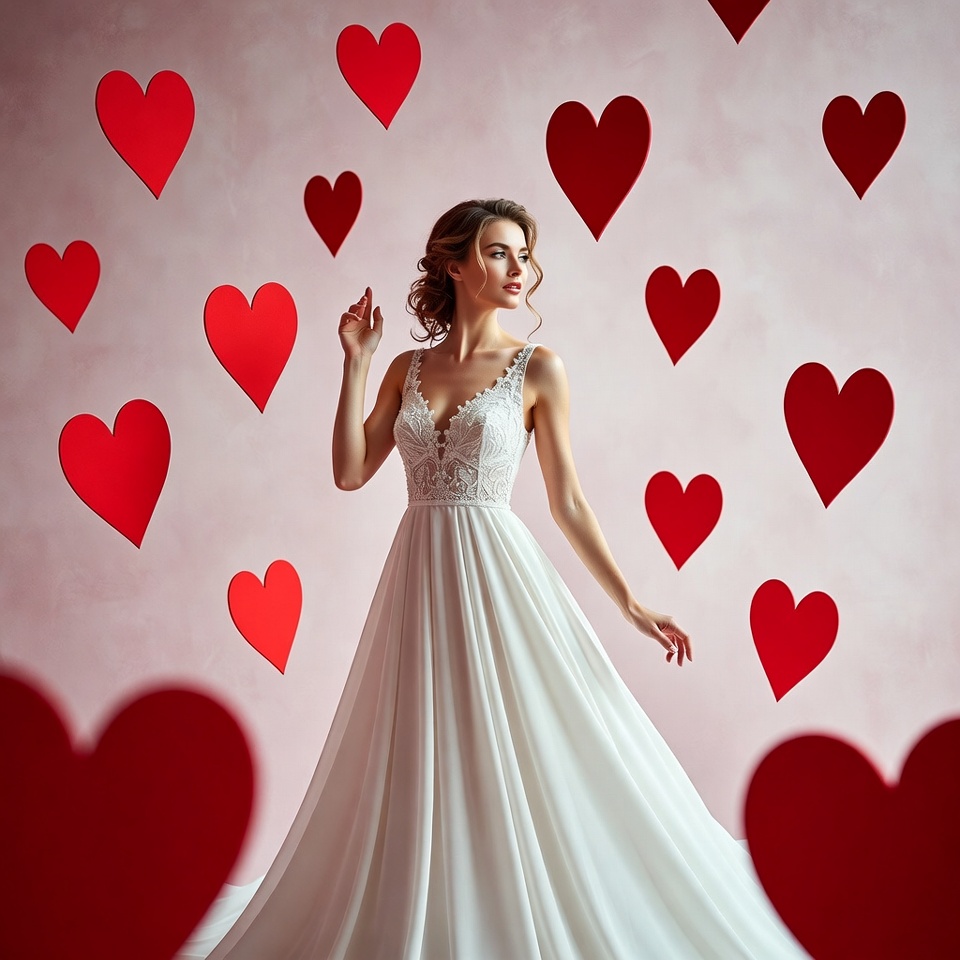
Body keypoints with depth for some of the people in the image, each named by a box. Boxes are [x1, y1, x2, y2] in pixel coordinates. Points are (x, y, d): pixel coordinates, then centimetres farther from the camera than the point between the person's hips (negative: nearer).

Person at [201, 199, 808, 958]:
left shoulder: (538, 369, 0)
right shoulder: (408, 370, 10)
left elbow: (568, 502, 2)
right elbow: (350, 472, 4)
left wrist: (632, 604, -1)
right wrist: (356, 364, 0)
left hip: (497, 575, -3)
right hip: (420, 579, 4)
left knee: (521, 762, -2)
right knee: (422, 770, 9)